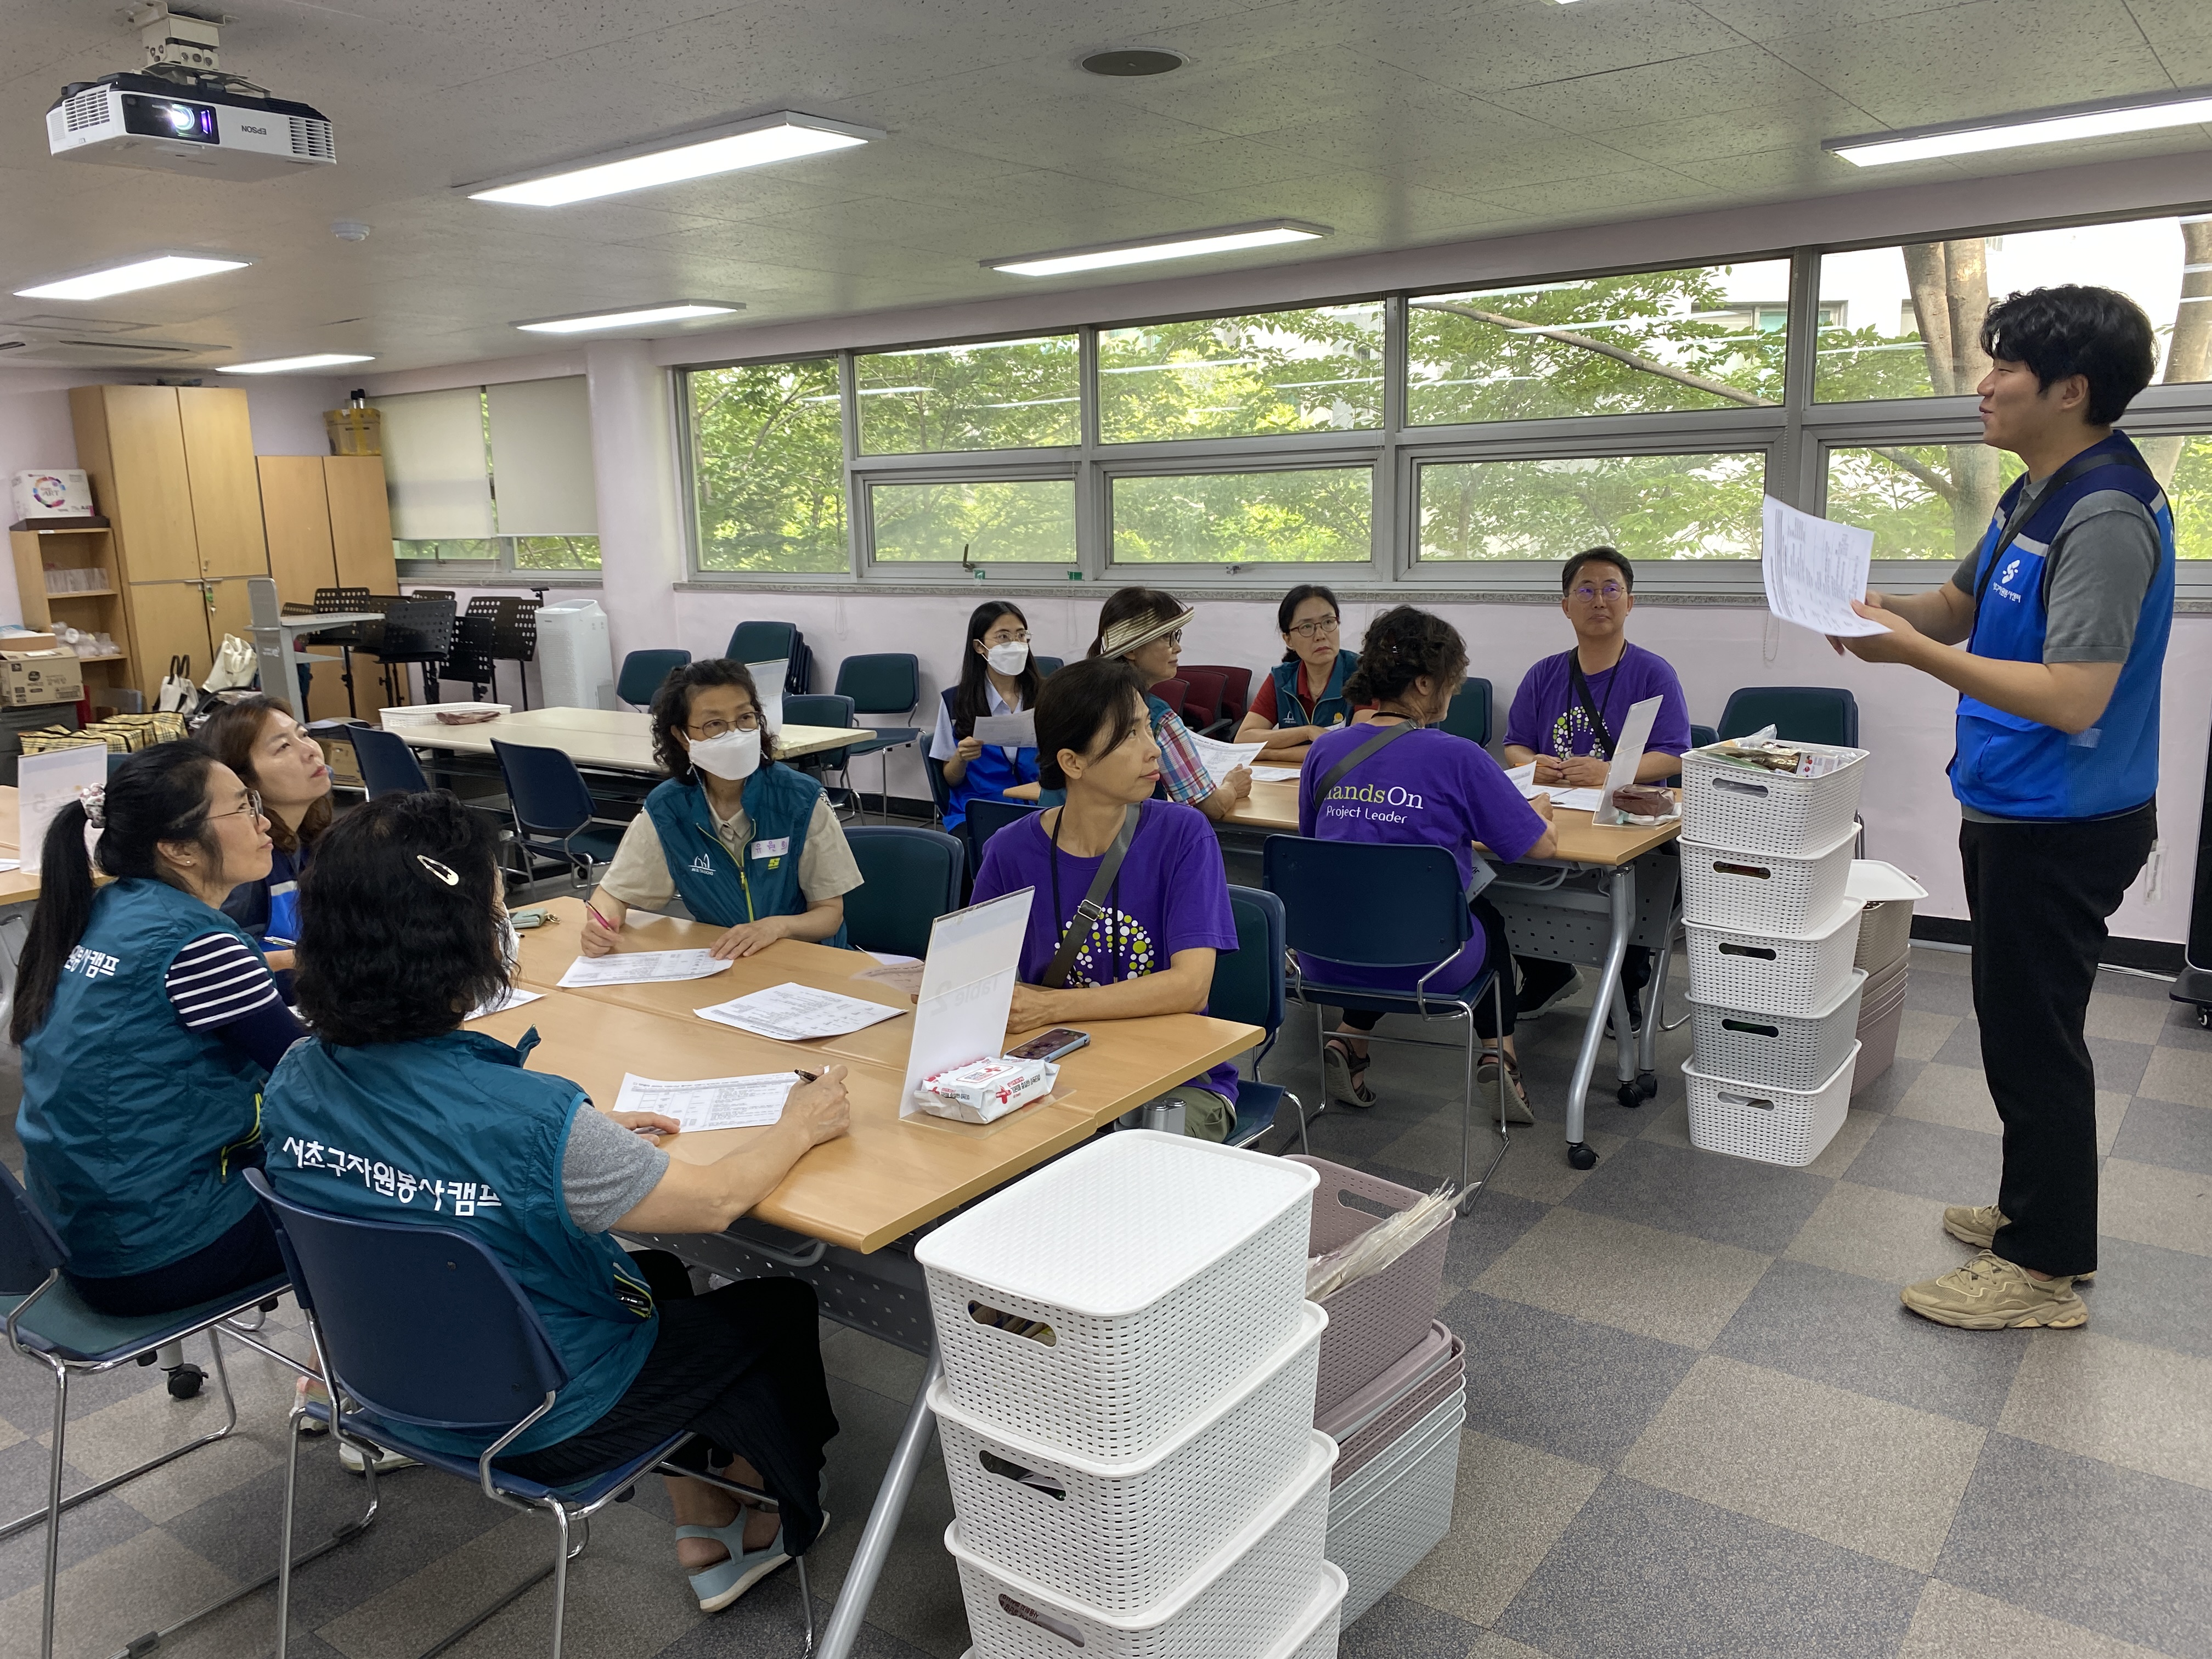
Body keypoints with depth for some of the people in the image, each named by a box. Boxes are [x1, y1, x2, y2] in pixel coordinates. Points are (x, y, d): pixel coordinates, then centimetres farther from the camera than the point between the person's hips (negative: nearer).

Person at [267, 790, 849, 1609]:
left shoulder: (296, 1081, -14)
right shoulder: (532, 1119, -36)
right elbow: (713, 1202, -21)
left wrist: (591, 1138, 8)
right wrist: (799, 1128, -3)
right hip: (541, 1427, -7)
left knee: (661, 1278, 27)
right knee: (779, 1307, 16)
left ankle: (706, 1536, 39)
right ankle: (767, 1519, 45)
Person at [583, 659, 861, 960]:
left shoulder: (802, 801, -13)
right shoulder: (665, 810, -7)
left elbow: (831, 912, -7)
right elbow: (615, 892, 4)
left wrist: (778, 925, -28)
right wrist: (600, 925, -19)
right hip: (716, 962, 1)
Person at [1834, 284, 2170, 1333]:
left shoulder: (2106, 515, -23)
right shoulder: (2035, 496, 9)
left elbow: (2074, 697, -29)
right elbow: (1957, 609, 18)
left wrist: (1909, 650, -30)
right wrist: (1871, 602, -1)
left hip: (2062, 826, -10)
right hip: (2014, 810, 10)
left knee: (2033, 1037, 1)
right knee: (2021, 1026, 20)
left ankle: (2044, 1268, 16)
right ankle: (2037, 1208, 37)